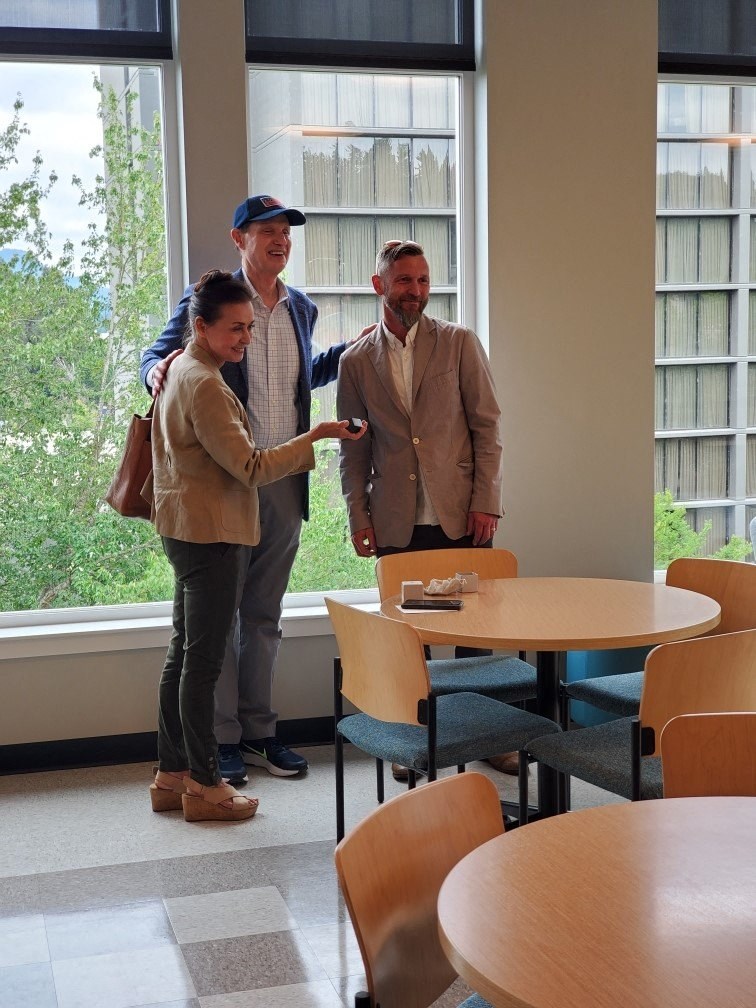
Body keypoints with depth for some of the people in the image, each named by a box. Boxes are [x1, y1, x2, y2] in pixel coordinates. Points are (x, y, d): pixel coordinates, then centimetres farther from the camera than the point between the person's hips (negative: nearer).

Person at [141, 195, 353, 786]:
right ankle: (222, 739, 12)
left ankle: (260, 732, 22)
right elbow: (158, 355, 3)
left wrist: (350, 354, 13)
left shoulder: (301, 309, 14)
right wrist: (158, 369, -21)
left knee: (264, 615, 12)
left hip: (284, 483, 5)